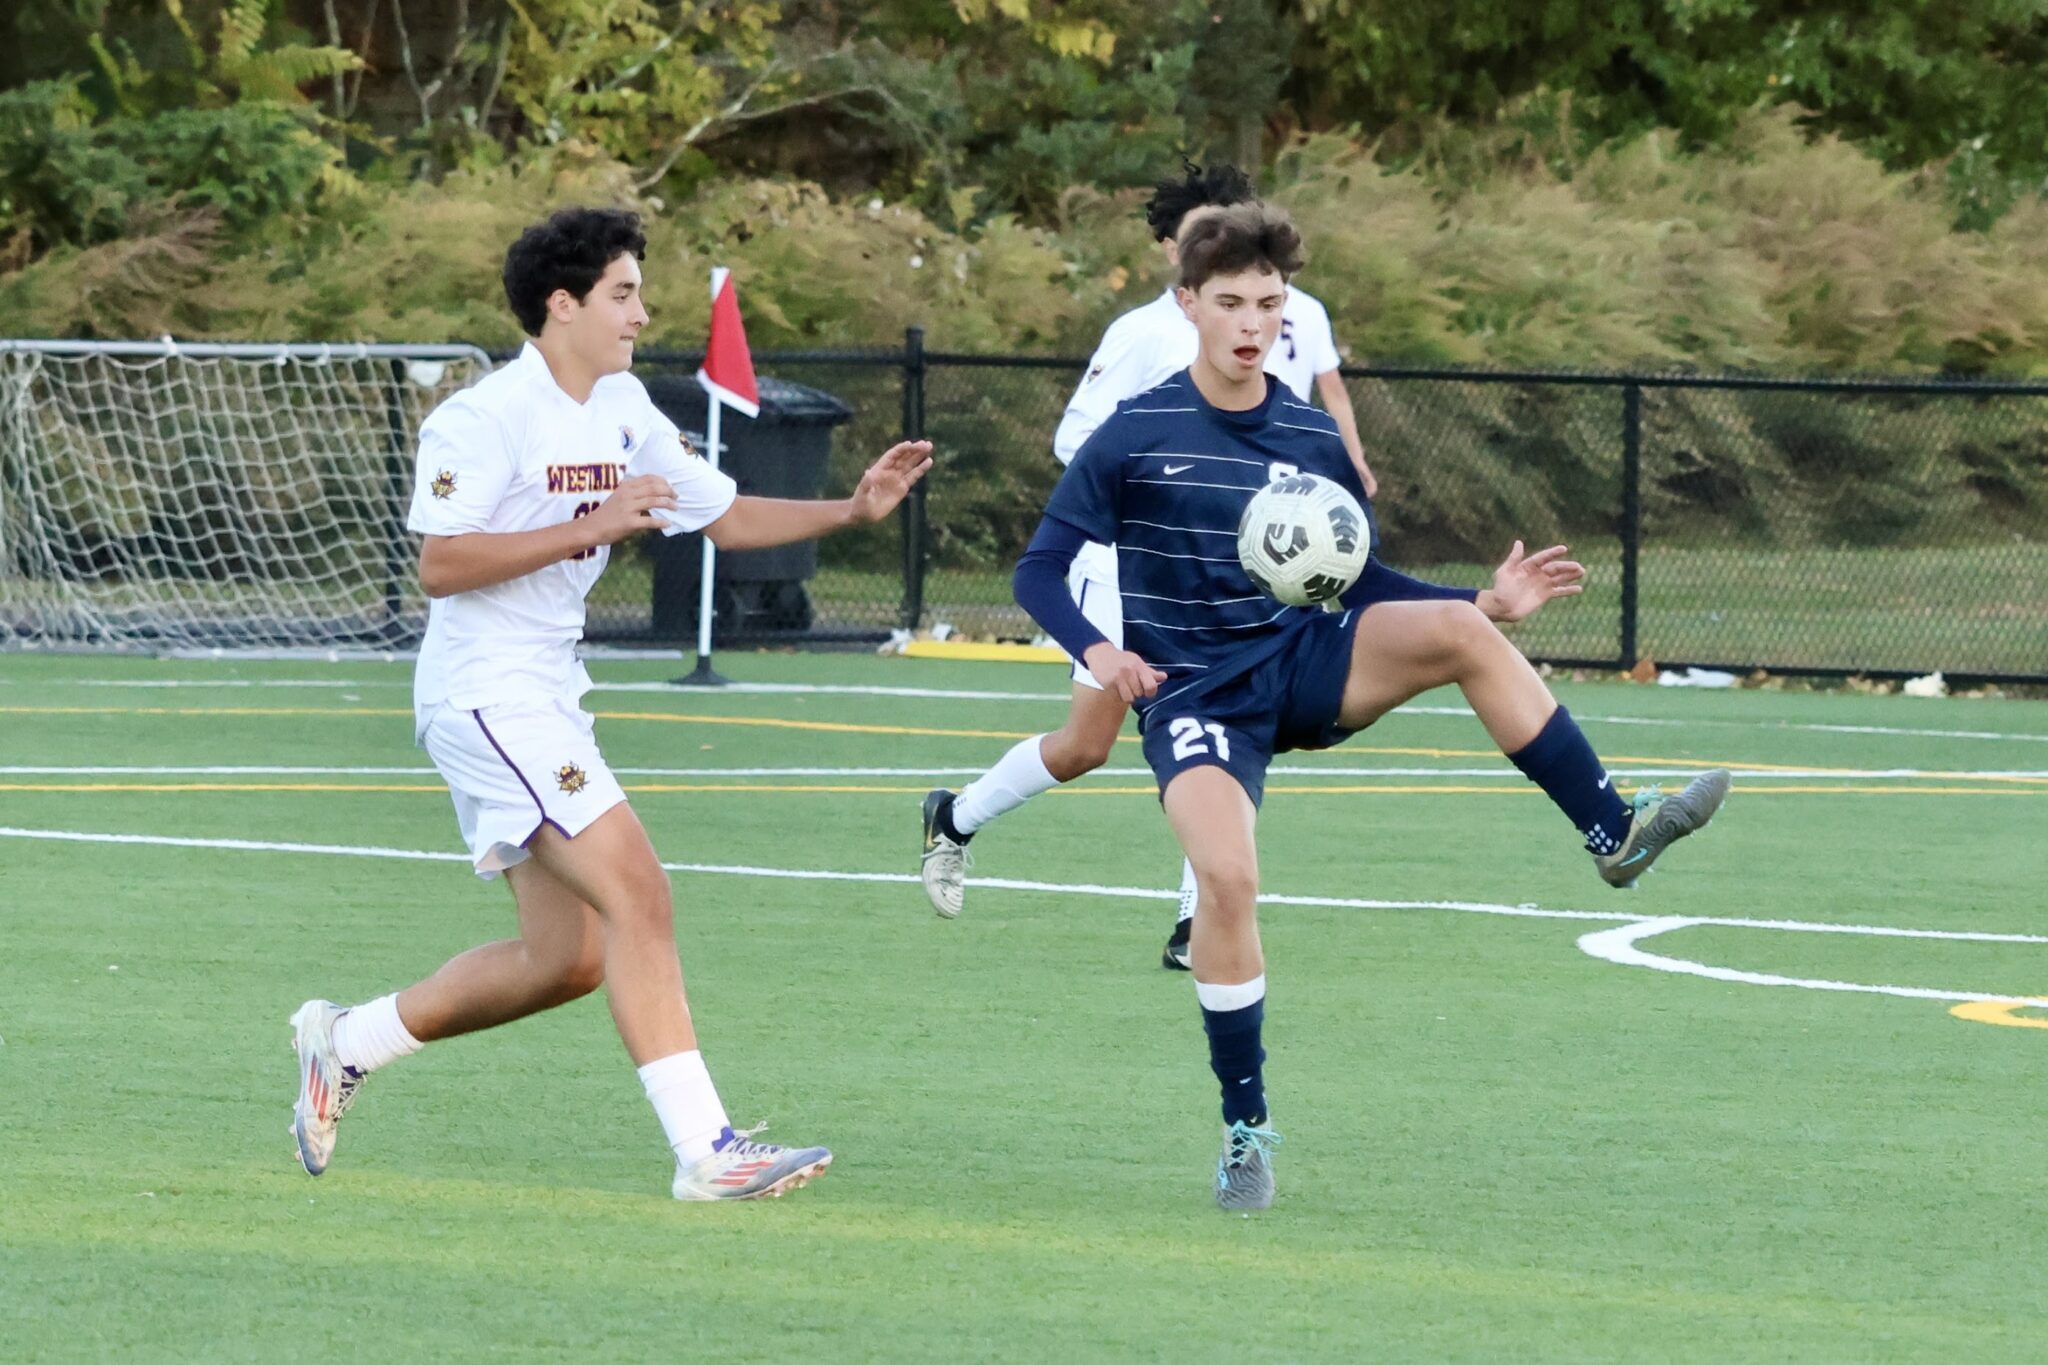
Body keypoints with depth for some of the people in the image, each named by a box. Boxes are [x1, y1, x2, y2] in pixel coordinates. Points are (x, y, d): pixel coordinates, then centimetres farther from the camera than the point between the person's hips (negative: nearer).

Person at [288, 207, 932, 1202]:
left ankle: (346, 1043, 25)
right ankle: (705, 1148, -20)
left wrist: (852, 510, 4)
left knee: (567, 955, 9)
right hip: (485, 695, -10)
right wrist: (590, 526, -25)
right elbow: (440, 565, -21)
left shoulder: (624, 412, 11)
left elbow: (725, 519, 18)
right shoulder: (485, 419, -15)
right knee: (636, 894, -18)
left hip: (547, 697, 10)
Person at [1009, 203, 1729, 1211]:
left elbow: (1359, 580, 15)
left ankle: (1613, 833, -19)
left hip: (1303, 664, 3)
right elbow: (1040, 569, -4)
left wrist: (1488, 602, 0)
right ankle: (1245, 1129, -10)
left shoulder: (1313, 441, 6)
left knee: (1457, 630, -24)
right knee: (1228, 877, -28)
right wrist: (1095, 648, -24)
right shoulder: (1135, 437, -5)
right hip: (1194, 694, -3)